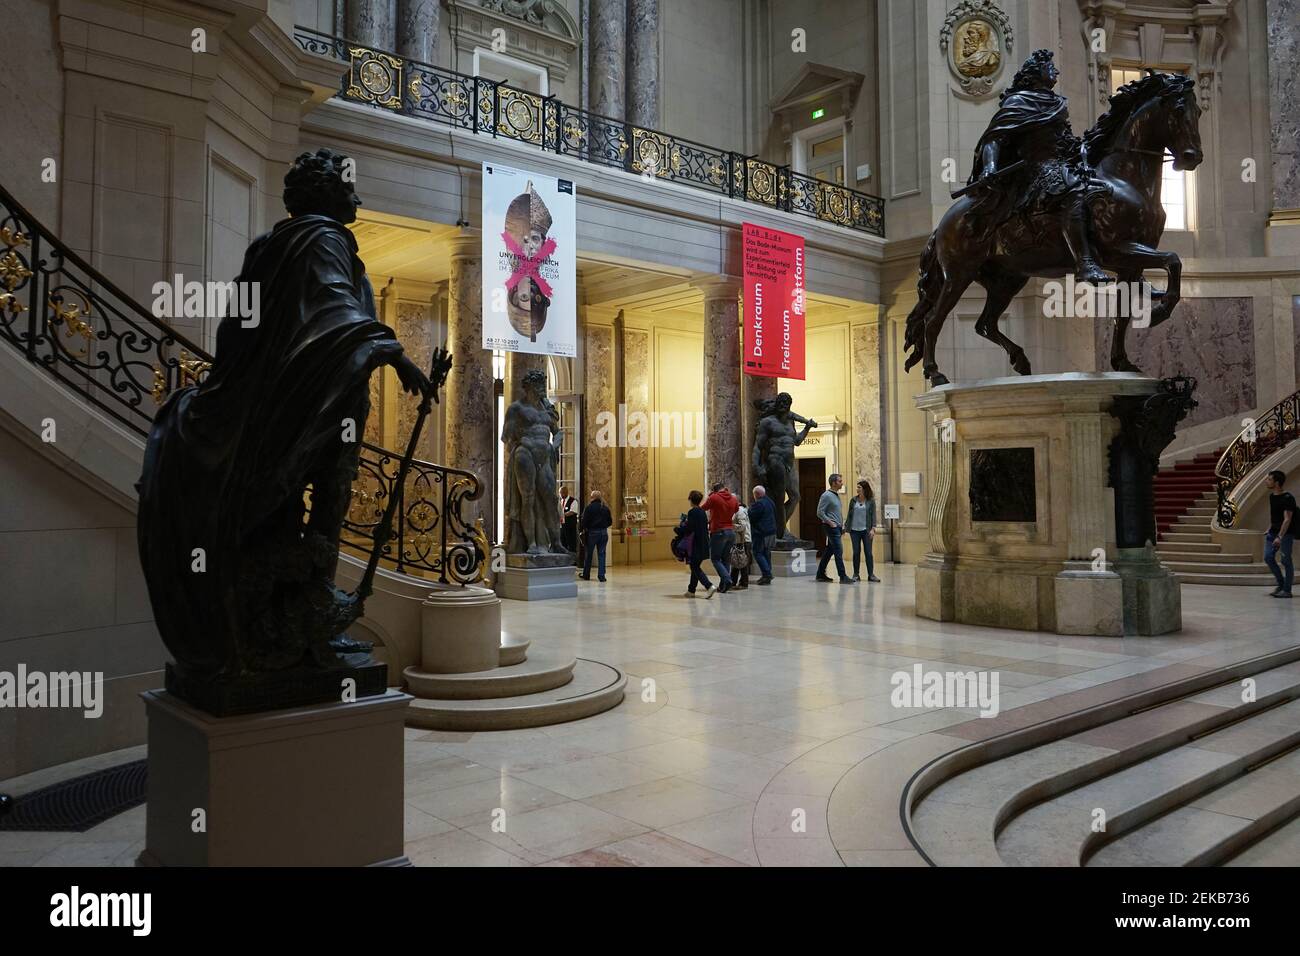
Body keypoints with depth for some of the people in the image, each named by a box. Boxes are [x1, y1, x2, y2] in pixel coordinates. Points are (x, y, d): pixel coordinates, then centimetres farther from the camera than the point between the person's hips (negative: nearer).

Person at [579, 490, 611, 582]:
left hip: (592, 532, -3)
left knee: (589, 554, 9)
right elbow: (610, 521, 7)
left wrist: (584, 529, 6)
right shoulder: (605, 508, 3)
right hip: (604, 532, 3)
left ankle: (586, 575, 17)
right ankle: (601, 576, 1)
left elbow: (584, 520, -12)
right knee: (601, 554, 6)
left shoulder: (589, 507, -10)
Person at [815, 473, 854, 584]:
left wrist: (842, 523, 15)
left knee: (829, 551, 12)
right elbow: (820, 512, -16)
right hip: (832, 528, -9)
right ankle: (843, 577, -11)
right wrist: (830, 523, -16)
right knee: (839, 551, -11)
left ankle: (820, 574, 18)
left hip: (837, 527, 9)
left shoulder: (836, 495, 15)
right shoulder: (827, 495, -12)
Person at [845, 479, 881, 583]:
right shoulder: (853, 500, 6)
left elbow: (873, 515, -2)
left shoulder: (871, 501, 0)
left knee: (868, 552, 0)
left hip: (866, 530, -2)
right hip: (854, 530, 2)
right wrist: (845, 527, 5)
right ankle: (856, 574, 11)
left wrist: (873, 528, -11)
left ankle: (871, 574, 7)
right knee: (856, 552, 4)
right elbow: (849, 515, 10)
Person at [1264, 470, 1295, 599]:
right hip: (1274, 531, 8)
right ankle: (1281, 584, 20)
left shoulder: (1288, 498, -18)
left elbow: (1287, 519, -22)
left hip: (1286, 533, -8)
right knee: (1268, 557, 5)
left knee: (1285, 560, -3)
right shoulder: (1272, 496, 7)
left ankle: (1287, 590, 4)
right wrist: (1269, 528, 16)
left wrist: (1280, 537, -27)